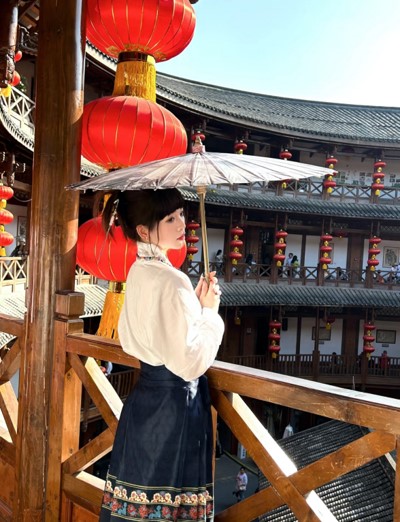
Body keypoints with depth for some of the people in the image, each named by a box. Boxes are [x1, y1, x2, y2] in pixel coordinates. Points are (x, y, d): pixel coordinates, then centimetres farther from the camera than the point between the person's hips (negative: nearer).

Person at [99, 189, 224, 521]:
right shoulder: (171, 281, -23)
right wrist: (209, 310, -13)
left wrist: (194, 304, 8)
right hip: (174, 405, -9)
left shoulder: (139, 272, 5)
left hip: (144, 401, 9)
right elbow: (191, 363, -24)